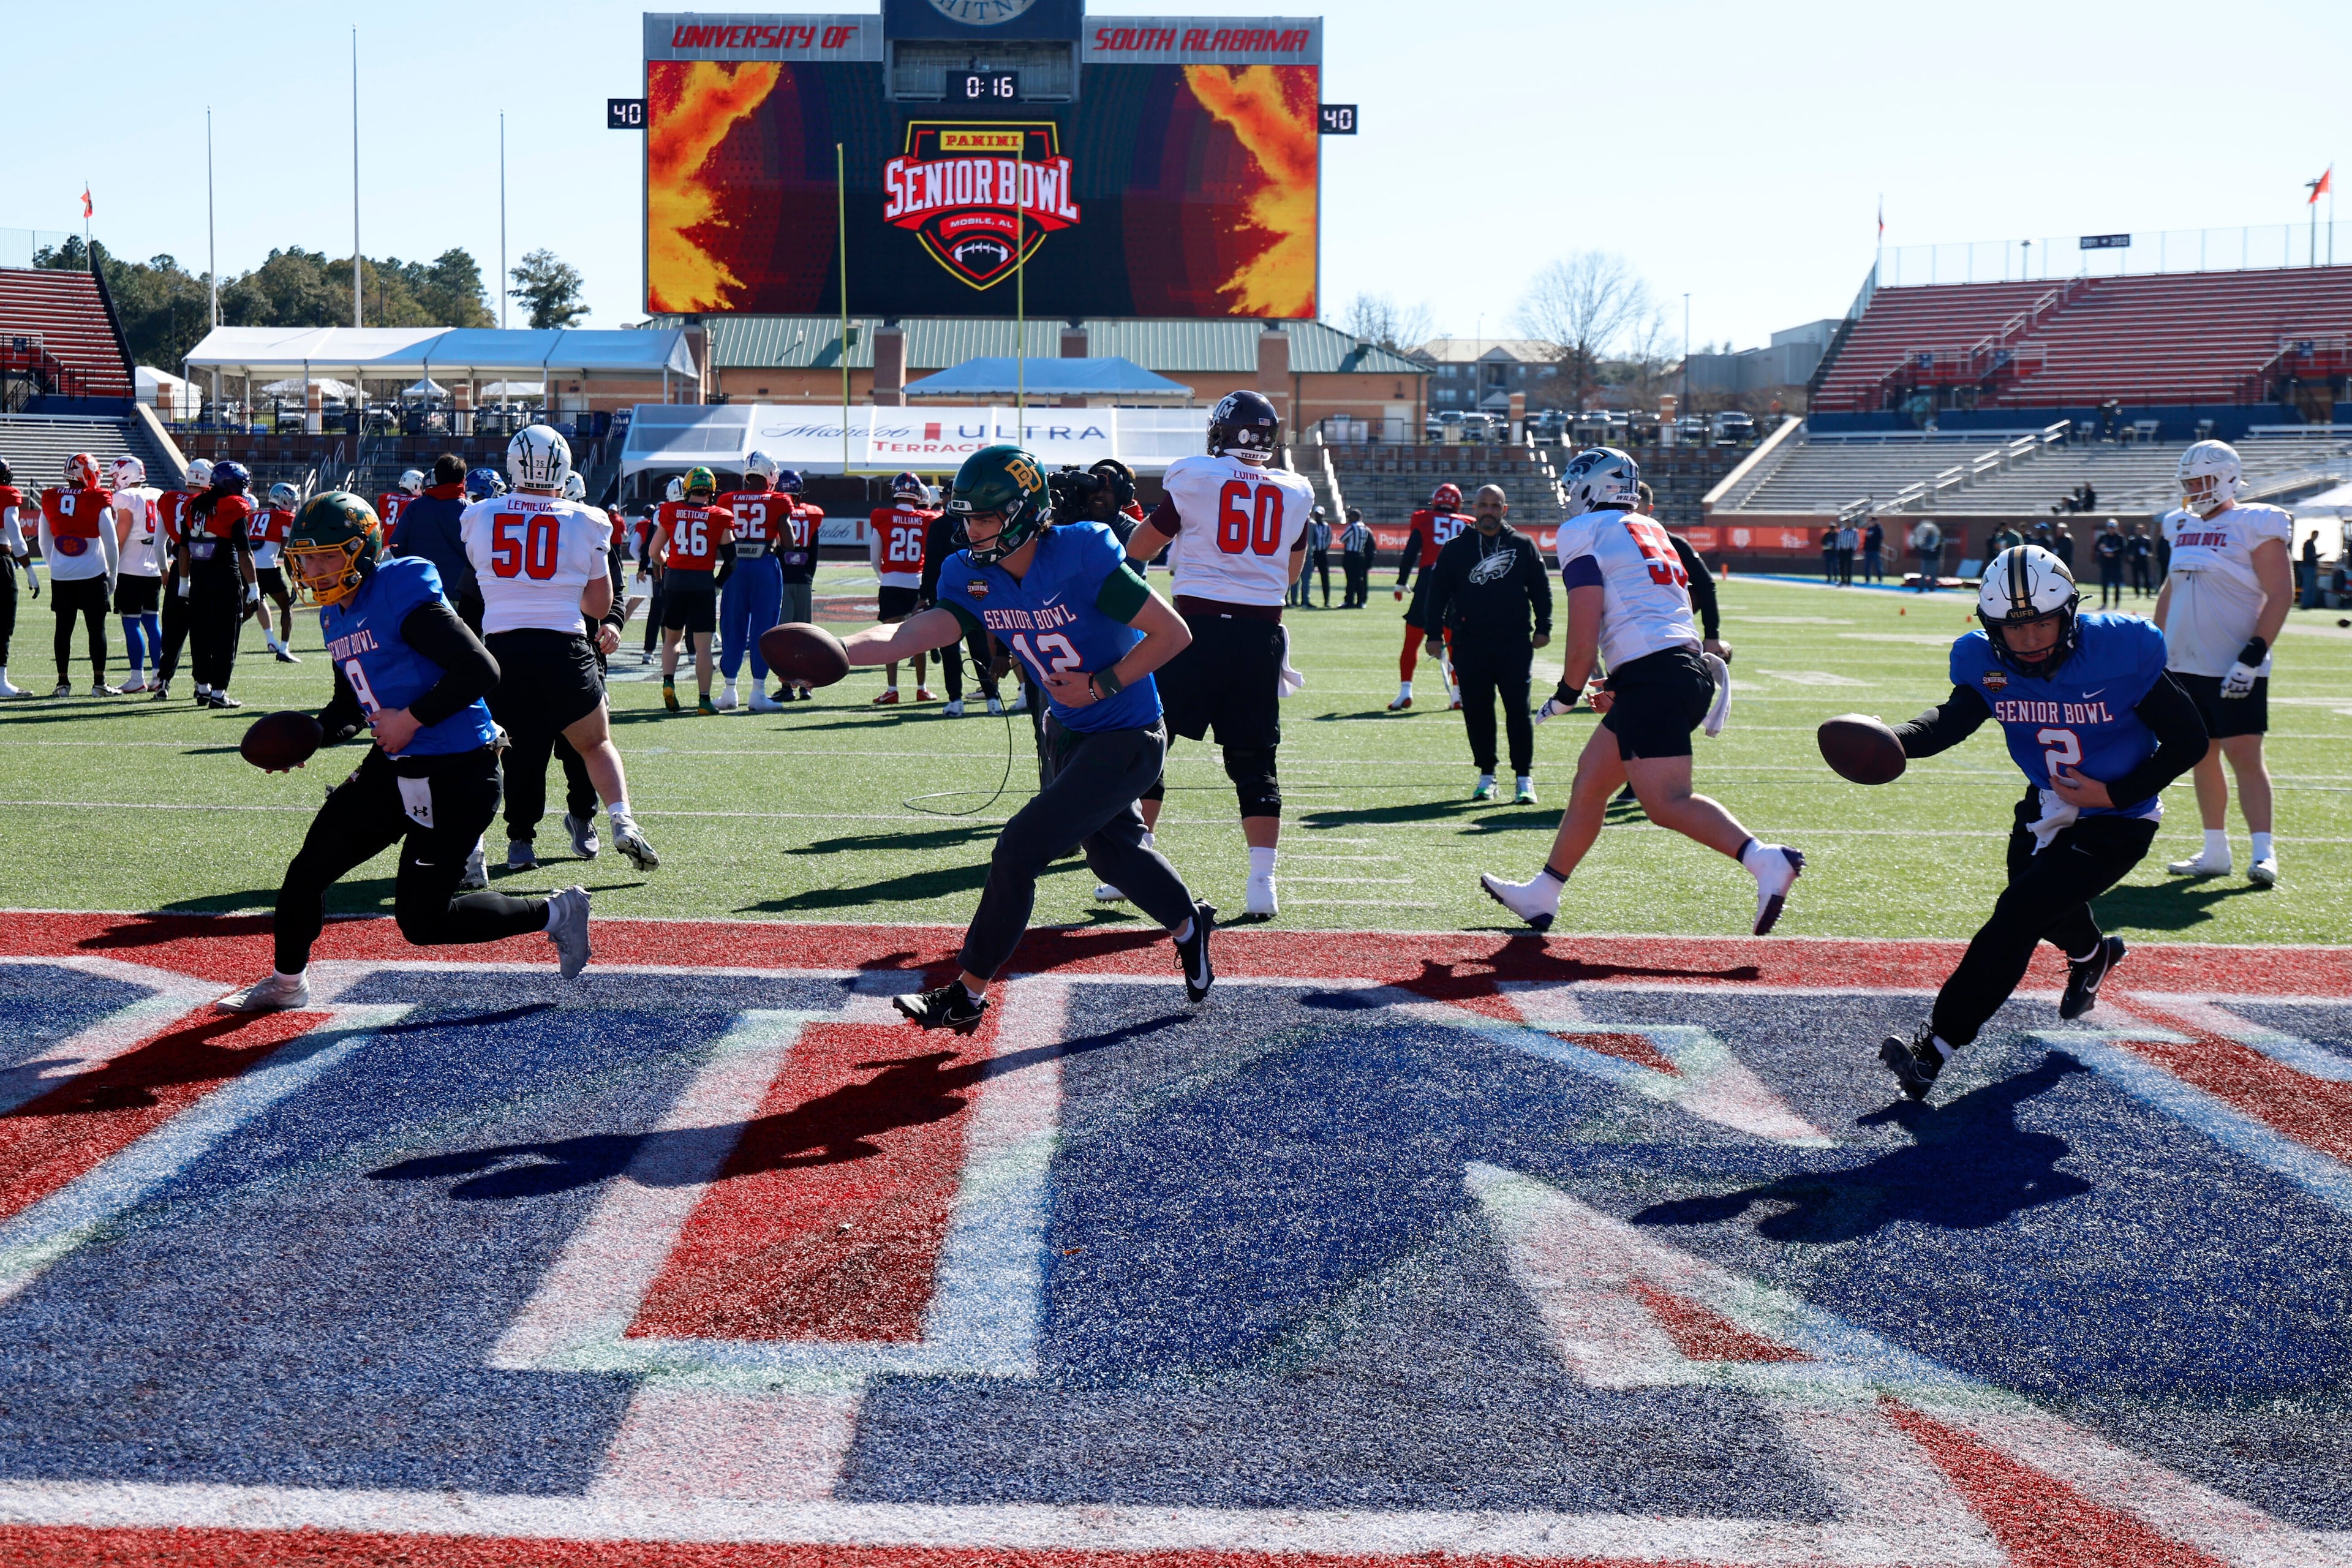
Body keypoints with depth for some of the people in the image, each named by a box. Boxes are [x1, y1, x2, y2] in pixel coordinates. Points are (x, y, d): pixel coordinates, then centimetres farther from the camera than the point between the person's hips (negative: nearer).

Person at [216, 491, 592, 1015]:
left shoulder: (404, 597, -19)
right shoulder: (336, 616, 10)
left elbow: (480, 670, -25)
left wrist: (412, 718, -21)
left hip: (457, 774, -9)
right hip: (394, 768, 9)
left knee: (423, 921, -4)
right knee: (310, 868, 10)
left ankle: (555, 913, 12)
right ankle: (286, 982, 32)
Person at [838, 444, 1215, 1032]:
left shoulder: (1082, 555, -27)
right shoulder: (971, 576, -8)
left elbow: (1173, 633, -23)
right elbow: (912, 633, -24)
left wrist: (1101, 686, -23)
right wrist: (836, 650, -42)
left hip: (1127, 738, -8)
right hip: (1068, 730, 8)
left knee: (1019, 849, -12)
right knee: (1112, 850, 26)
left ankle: (967, 996, 2)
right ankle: (1190, 925, 54)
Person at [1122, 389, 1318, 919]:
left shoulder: (1193, 477, -4)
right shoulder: (1295, 493, 7)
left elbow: (1138, 549, 6)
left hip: (1200, 625, -3)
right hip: (1262, 633, 3)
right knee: (1254, 761, 8)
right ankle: (1262, 883, 3)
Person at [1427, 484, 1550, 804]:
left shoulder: (1523, 546, 9)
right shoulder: (1456, 548, 8)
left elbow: (1540, 588, 11)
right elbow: (1438, 592, 9)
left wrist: (1543, 627, 4)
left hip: (1514, 642, -1)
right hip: (1470, 644, 1)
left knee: (1518, 710, -4)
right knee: (1476, 711, 3)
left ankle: (1525, 778, 0)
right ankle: (1486, 775, 14)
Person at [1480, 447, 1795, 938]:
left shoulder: (1583, 532, -1)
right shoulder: (1648, 530, 23)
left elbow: (1584, 636, -8)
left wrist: (1566, 695, 6)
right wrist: (1620, 687, 26)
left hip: (1653, 678, -9)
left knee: (1667, 803, -14)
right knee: (1590, 781, 17)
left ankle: (1764, 860, -27)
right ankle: (1541, 895, 26)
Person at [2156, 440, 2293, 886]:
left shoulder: (2255, 526, -8)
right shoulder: (2185, 527, 13)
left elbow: (2280, 594, -13)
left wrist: (2253, 656, -19)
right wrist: (2157, 647, 18)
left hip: (2235, 668, -7)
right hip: (2186, 665, 7)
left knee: (2245, 755, -10)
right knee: (2202, 757, 9)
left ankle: (2263, 852, -8)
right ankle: (2215, 852, 16)